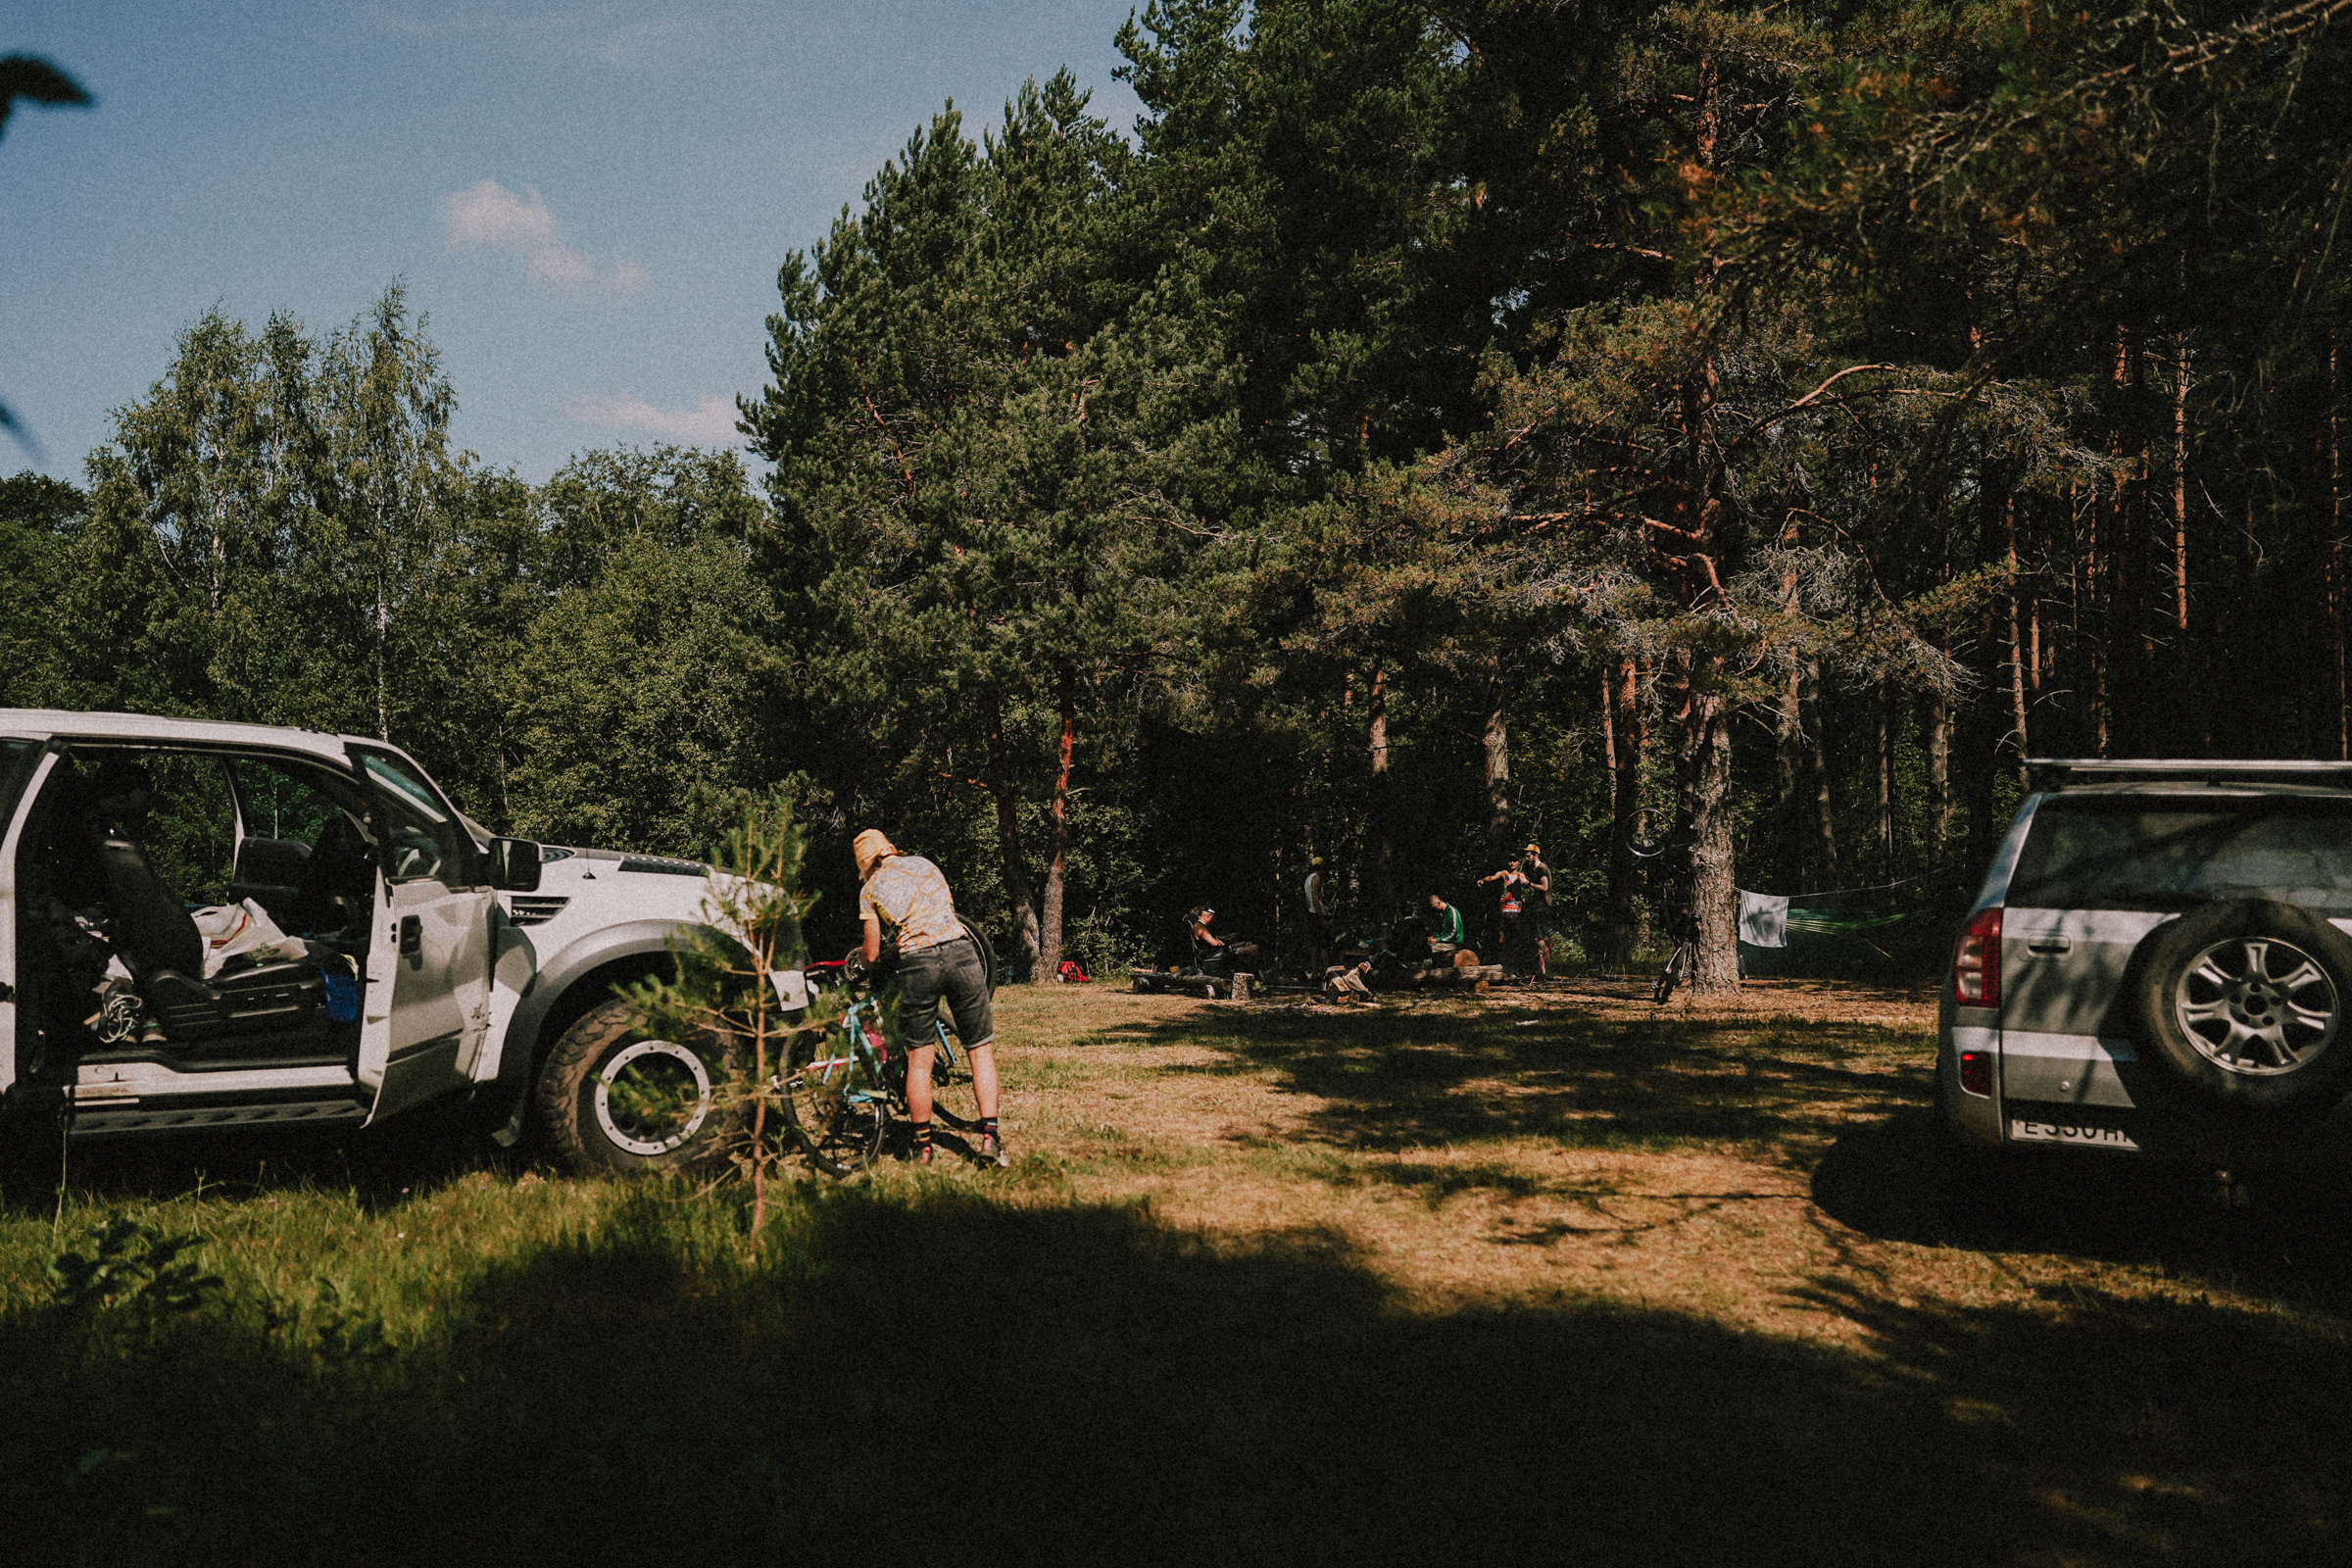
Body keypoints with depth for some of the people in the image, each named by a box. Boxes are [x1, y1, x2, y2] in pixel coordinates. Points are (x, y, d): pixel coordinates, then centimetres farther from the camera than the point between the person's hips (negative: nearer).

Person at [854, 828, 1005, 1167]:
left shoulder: (871, 888, 13)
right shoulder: (924, 864, 21)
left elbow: (872, 954, 11)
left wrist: (871, 961, 35)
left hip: (917, 963, -2)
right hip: (961, 951, 2)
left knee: (918, 1059, 8)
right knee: (981, 1049, 8)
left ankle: (922, 1145, 14)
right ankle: (989, 1137, 0)